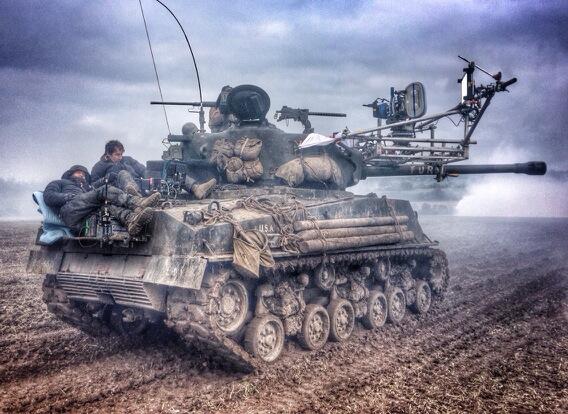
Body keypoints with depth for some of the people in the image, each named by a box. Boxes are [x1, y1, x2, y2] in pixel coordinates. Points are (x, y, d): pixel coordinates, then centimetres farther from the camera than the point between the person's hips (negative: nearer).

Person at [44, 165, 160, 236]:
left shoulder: (87, 188, 47)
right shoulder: (59, 183, 36)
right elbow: (48, 197, 12)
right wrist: (69, 196, -1)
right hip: (70, 211, -4)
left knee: (111, 206, -26)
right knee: (104, 190, -20)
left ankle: (131, 220, -59)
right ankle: (137, 203, -42)